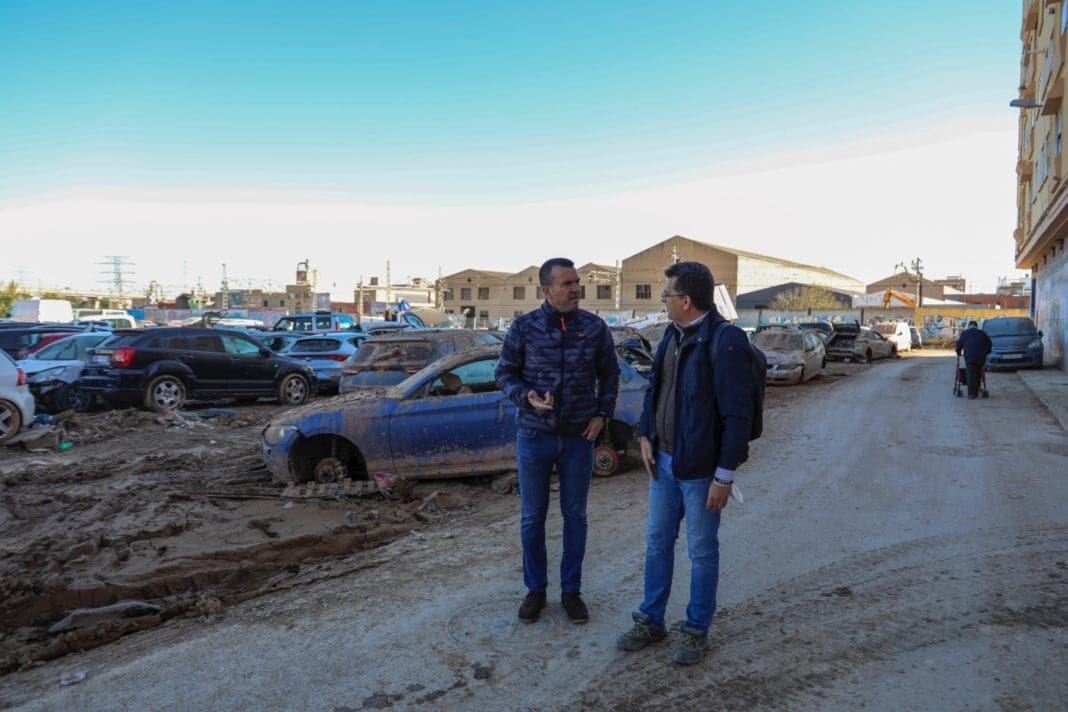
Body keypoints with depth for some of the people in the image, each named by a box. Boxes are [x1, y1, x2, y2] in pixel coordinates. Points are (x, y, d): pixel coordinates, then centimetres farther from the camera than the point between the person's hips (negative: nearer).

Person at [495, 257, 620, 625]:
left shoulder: (595, 327, -2)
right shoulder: (524, 327, -6)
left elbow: (609, 374, 9)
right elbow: (505, 373, 1)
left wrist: (602, 414, -1)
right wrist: (527, 397, -17)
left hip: (579, 437, 1)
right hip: (534, 436, -1)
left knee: (575, 515, 11)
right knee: (532, 516, 10)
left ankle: (571, 590, 28)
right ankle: (535, 588, 28)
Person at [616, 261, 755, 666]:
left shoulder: (726, 342, -19)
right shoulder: (674, 335, 6)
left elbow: (737, 415, -19)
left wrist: (724, 476, -18)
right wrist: (646, 437, 5)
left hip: (700, 468, -7)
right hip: (663, 461, 8)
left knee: (702, 550, 9)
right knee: (657, 542, 16)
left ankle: (696, 630, 28)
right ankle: (651, 621, 32)